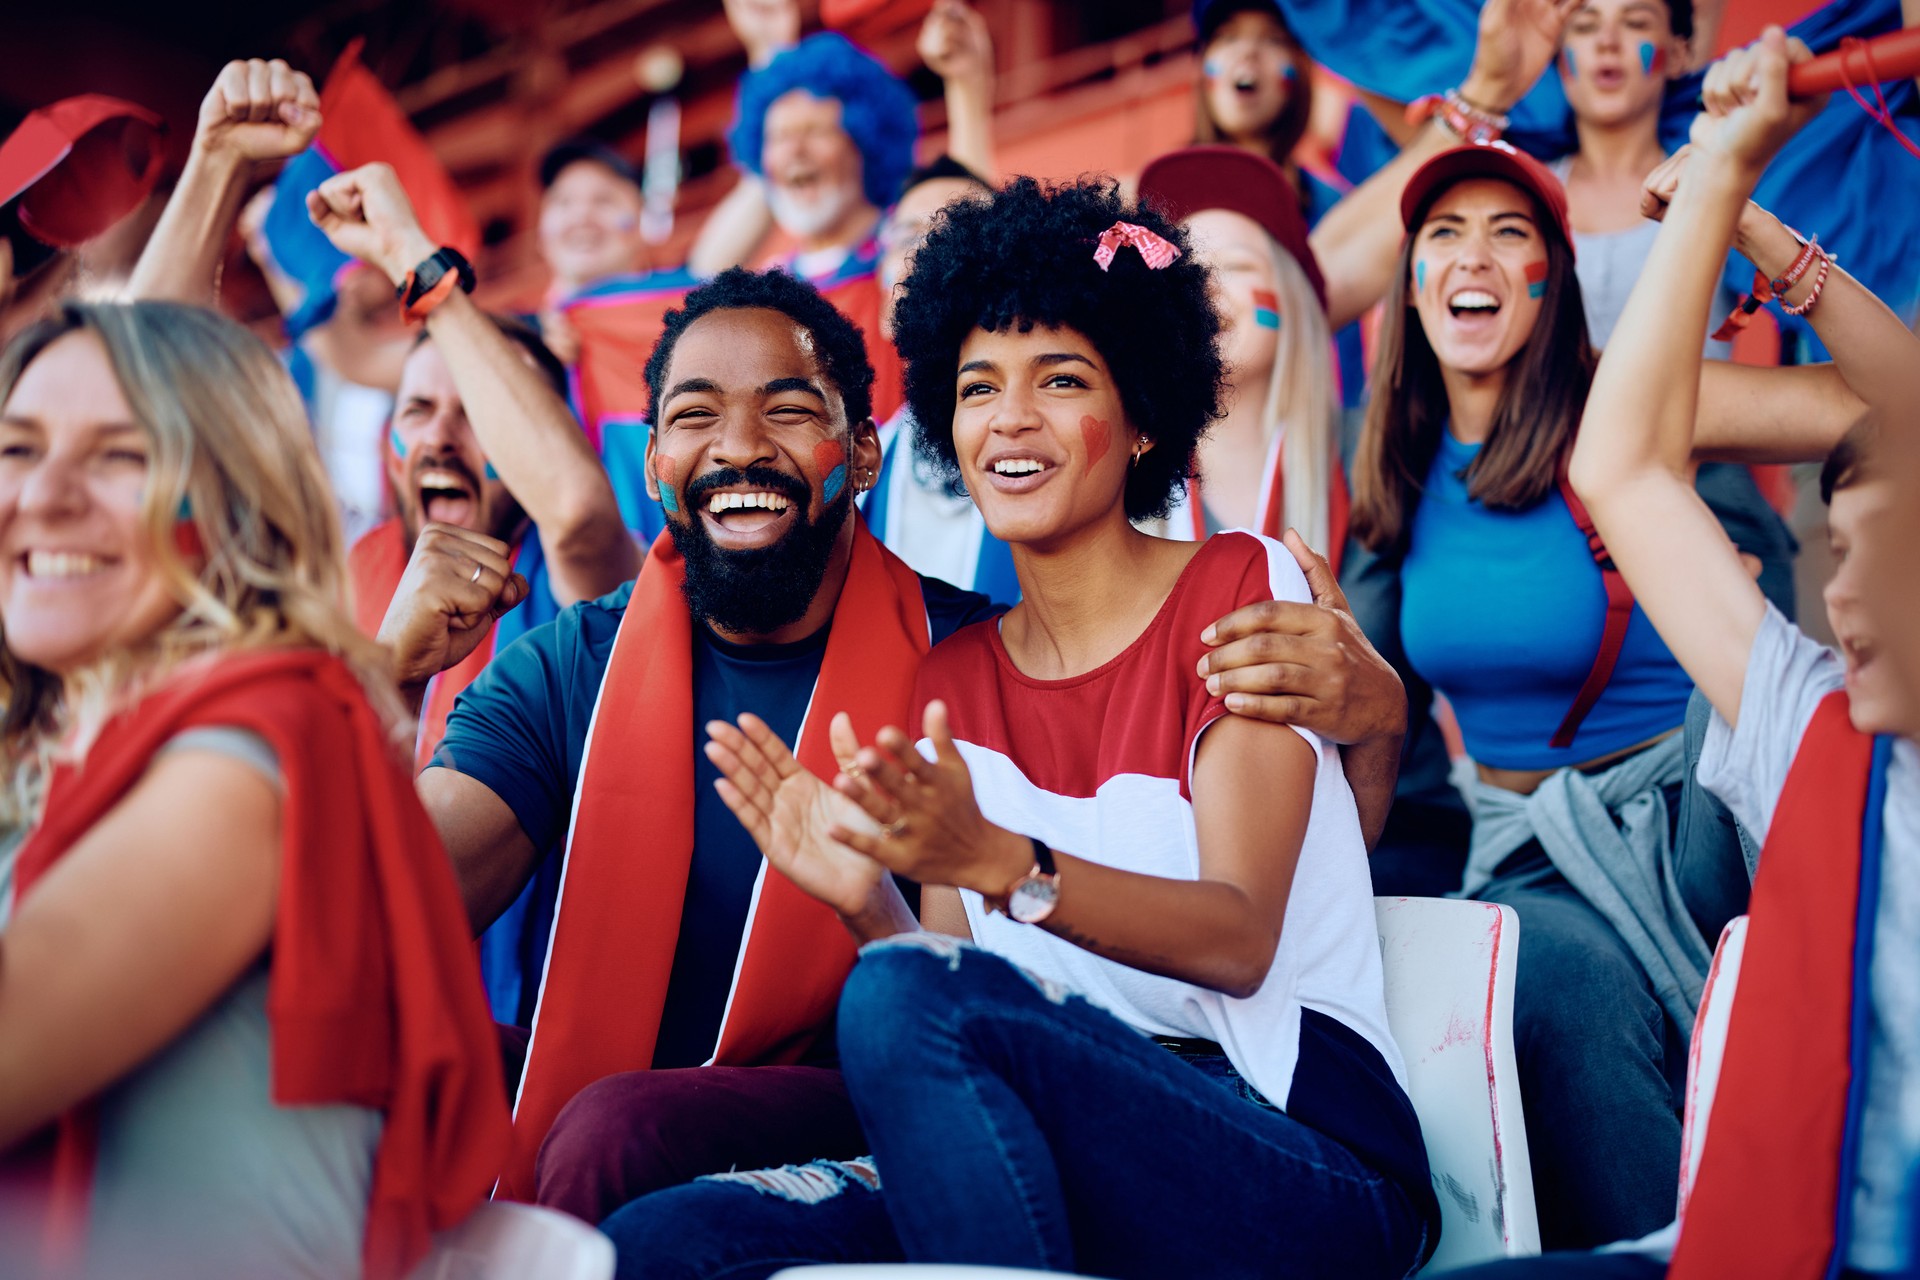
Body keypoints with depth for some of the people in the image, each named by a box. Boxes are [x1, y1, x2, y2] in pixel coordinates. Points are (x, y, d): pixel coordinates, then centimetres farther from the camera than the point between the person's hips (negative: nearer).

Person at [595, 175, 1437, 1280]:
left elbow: (1237, 940, -12)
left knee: (904, 991, -30)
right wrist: (865, 897, -13)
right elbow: (957, 992, 7)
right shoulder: (951, 680, 14)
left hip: (1313, 1167, -3)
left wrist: (994, 863, -27)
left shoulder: (1243, 588, 0)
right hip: (1074, 1165, 4)